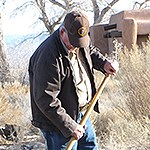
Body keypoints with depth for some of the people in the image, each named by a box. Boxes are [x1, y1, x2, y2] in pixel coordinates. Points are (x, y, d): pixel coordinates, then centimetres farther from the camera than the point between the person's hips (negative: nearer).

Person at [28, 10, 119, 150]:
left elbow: (90, 51, 23)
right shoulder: (49, 57, -31)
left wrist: (103, 63, 2)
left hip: (80, 114, 9)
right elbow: (46, 101, -30)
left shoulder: (80, 45, -4)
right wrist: (70, 127, -26)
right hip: (58, 123, -9)